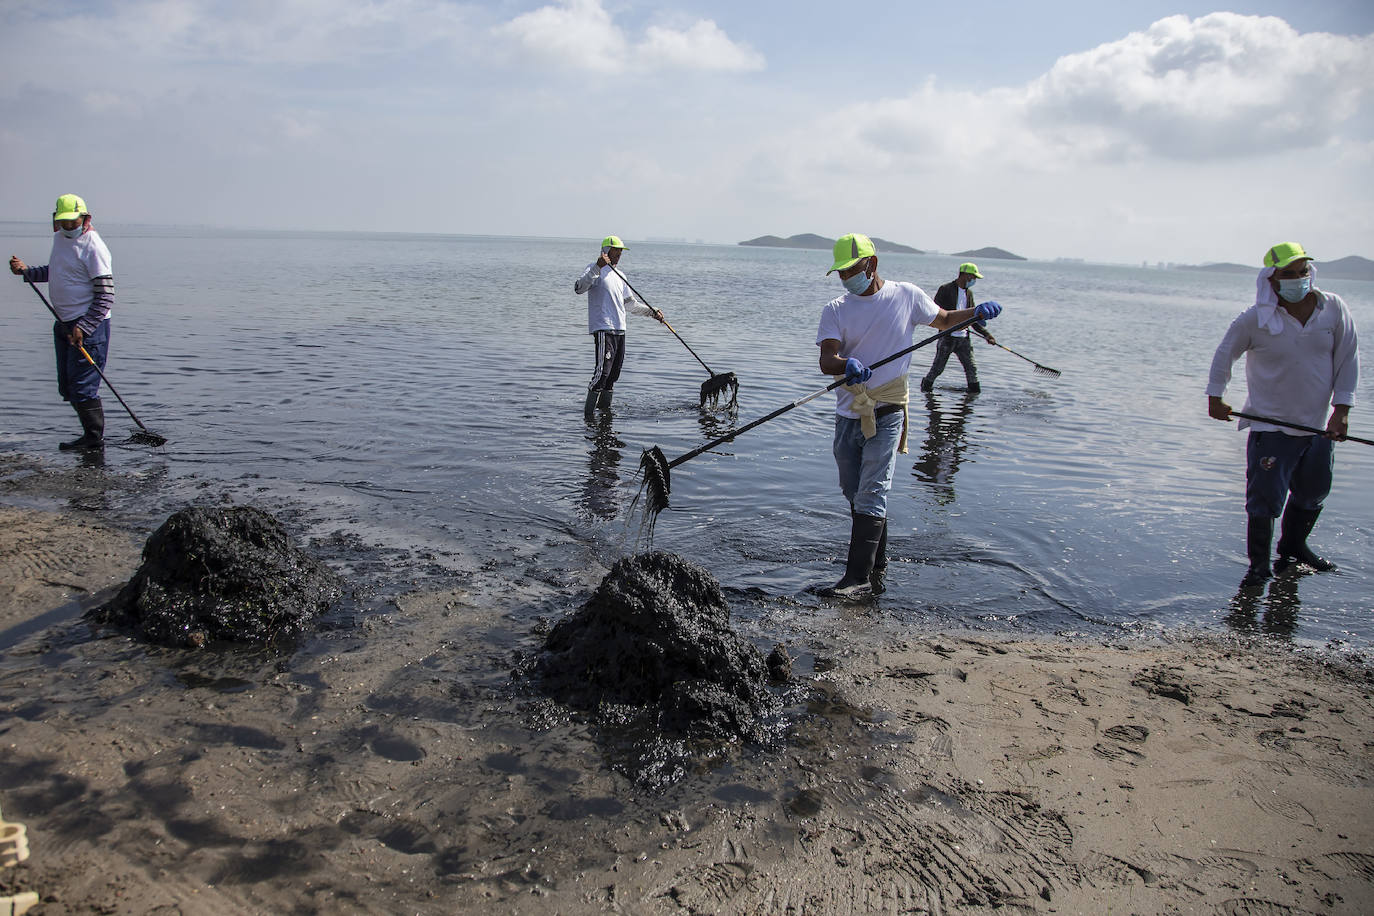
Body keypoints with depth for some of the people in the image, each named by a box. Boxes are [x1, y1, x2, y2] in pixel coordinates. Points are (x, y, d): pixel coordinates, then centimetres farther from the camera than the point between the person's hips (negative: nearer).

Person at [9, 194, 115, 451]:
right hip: (64, 324, 9)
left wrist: (83, 328, -21)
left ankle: (94, 438, 5)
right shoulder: (59, 238, 13)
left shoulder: (93, 246, -14)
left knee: (82, 386, -7)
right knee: (67, 387, 12)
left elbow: (106, 297, -17)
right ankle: (92, 434, 22)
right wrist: (26, 271, 12)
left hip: (89, 325, -9)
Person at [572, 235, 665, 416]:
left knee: (613, 374, 10)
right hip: (603, 328, -8)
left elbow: (630, 303, 29)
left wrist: (652, 312, 19)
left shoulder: (619, 275, 22)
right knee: (602, 372, -15)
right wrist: (597, 267, -30)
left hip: (619, 330, 8)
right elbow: (579, 288, -22)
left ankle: (604, 408, 19)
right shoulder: (595, 269, -3)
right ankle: (588, 413, -11)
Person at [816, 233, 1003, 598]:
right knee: (856, 496, 11)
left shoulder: (907, 296, 2)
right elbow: (826, 360, -10)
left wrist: (977, 312, 1)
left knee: (871, 496, -11)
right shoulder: (836, 310, 4)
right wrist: (847, 365, -33)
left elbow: (943, 319, 20)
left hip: (886, 413, -4)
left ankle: (859, 578, -10)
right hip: (848, 415, 4)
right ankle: (877, 570, 26)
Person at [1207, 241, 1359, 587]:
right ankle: (1259, 564, 9)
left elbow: (1348, 359, 2)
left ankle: (1293, 546, 39)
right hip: (1270, 424, -4)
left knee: (1313, 492, 17)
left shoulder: (1334, 309, -4)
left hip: (1318, 425, 4)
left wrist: (1341, 410, -3)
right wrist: (1215, 397, 5)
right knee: (1265, 496, -6)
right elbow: (1224, 354, 4)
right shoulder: (1255, 319, -12)